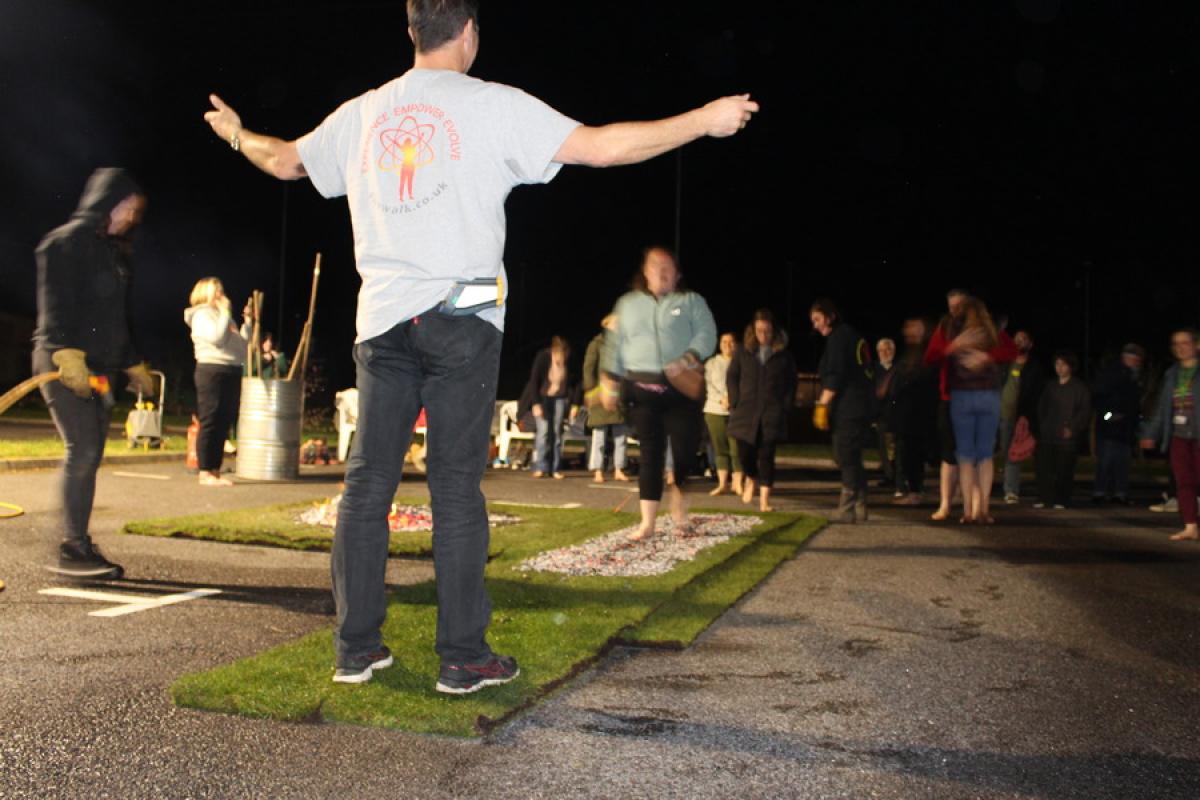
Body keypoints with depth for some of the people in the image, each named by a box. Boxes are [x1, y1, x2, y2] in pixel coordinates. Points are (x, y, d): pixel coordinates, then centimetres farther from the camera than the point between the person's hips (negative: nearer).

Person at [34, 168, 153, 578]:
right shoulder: (69, 240, -5)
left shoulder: (115, 251, 21)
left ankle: (80, 546, 12)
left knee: (89, 456, 7)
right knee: (82, 449, -15)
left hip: (97, 369, 9)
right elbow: (55, 301, -16)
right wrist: (68, 352, -26)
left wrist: (133, 365, 29)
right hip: (64, 363, -9)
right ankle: (72, 550, -13)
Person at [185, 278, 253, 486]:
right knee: (210, 422, -8)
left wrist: (248, 322, 15)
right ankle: (205, 473, -5)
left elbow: (242, 343, 21)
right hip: (212, 370, -8)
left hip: (232, 371, 9)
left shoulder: (223, 316, 24)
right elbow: (217, 338, -19)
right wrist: (225, 312, -11)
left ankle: (215, 471, 12)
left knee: (224, 424, 8)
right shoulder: (201, 315, -2)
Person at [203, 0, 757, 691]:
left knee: (368, 481, 7)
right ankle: (464, 656, 5)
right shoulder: (491, 105, -1)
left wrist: (237, 134, 48)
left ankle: (356, 647, 13)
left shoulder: (362, 114, 12)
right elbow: (600, 146, -7)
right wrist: (705, 120, 1)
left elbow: (285, 161, 25)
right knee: (457, 486, -1)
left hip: (382, 317, 4)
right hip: (462, 319, -4)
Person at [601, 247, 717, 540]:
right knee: (650, 454, 0)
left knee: (685, 450, -3)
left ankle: (679, 512, 22)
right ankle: (647, 523, 2)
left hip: (681, 389, -1)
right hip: (641, 389, 1)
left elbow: (707, 335, -3)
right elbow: (615, 344, 13)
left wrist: (686, 360, -19)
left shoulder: (691, 301, 7)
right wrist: (609, 381, 6)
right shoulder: (628, 303, 15)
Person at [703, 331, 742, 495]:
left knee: (736, 447, -8)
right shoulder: (711, 363, 13)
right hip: (715, 410, 2)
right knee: (720, 448, 3)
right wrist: (721, 399, -12)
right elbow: (708, 386, 4)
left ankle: (737, 483, -1)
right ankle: (721, 483, 7)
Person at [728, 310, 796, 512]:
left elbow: (791, 383, 8)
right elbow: (732, 377, 8)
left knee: (766, 455, -3)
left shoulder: (784, 355, 4)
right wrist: (735, 403, -1)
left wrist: (787, 406, -2)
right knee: (744, 452, -1)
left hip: (772, 413, -1)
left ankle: (764, 499, 2)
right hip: (745, 411, 1)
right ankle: (750, 479, 33)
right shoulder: (743, 351, 6)